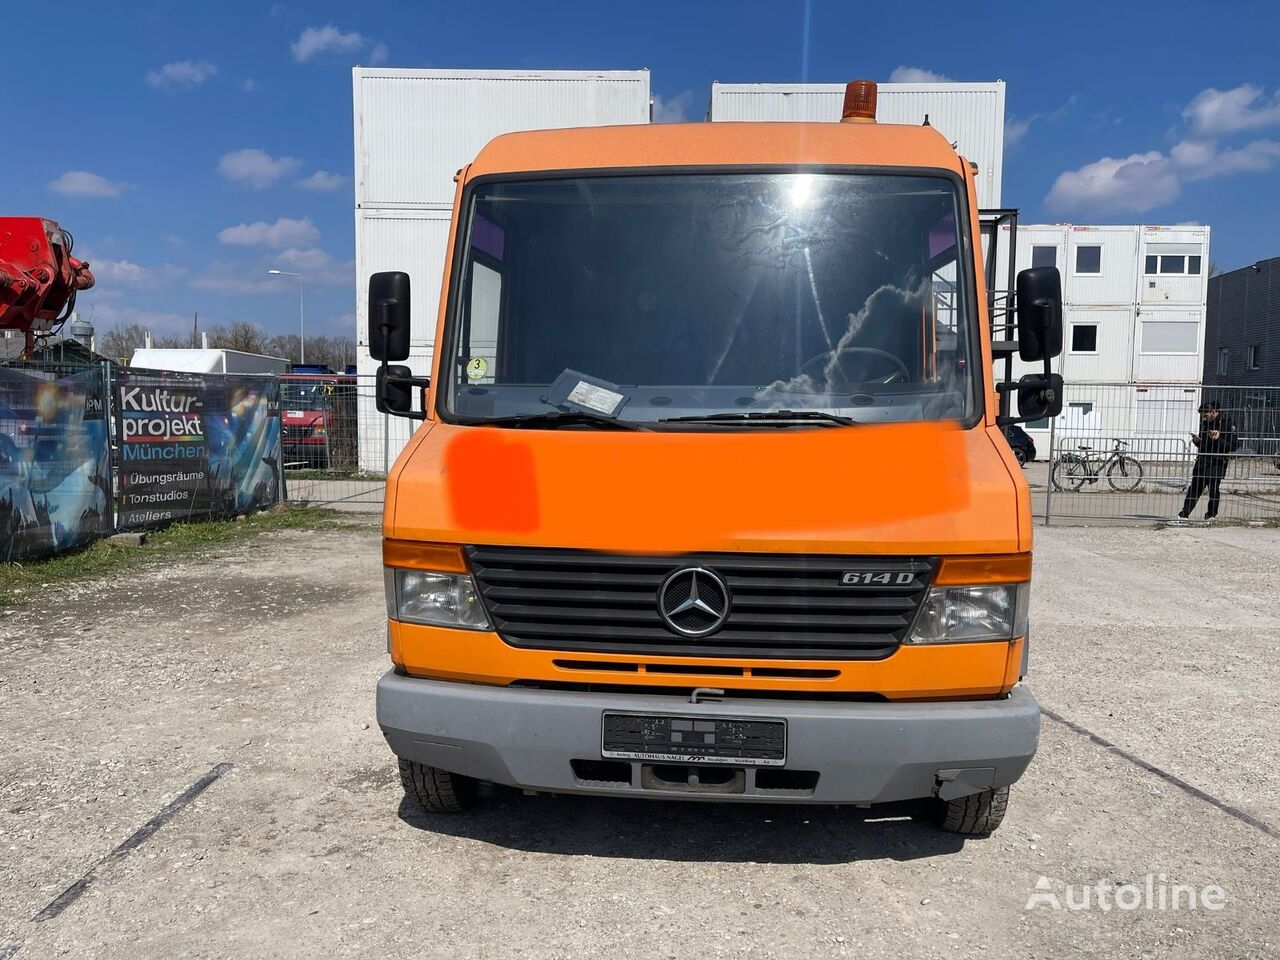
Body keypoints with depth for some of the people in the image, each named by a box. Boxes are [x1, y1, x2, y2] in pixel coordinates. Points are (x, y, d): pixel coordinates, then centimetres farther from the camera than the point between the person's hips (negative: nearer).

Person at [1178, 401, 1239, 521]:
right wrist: (1197, 441, 1)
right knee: (1194, 488, 5)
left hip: (1216, 463, -6)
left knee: (1213, 488, -2)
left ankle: (1211, 514, 13)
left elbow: (1233, 446, -12)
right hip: (1201, 461, 6)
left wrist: (1218, 439, -22)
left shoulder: (1227, 424, -7)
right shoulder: (1205, 423, 12)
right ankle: (1184, 514, 6)